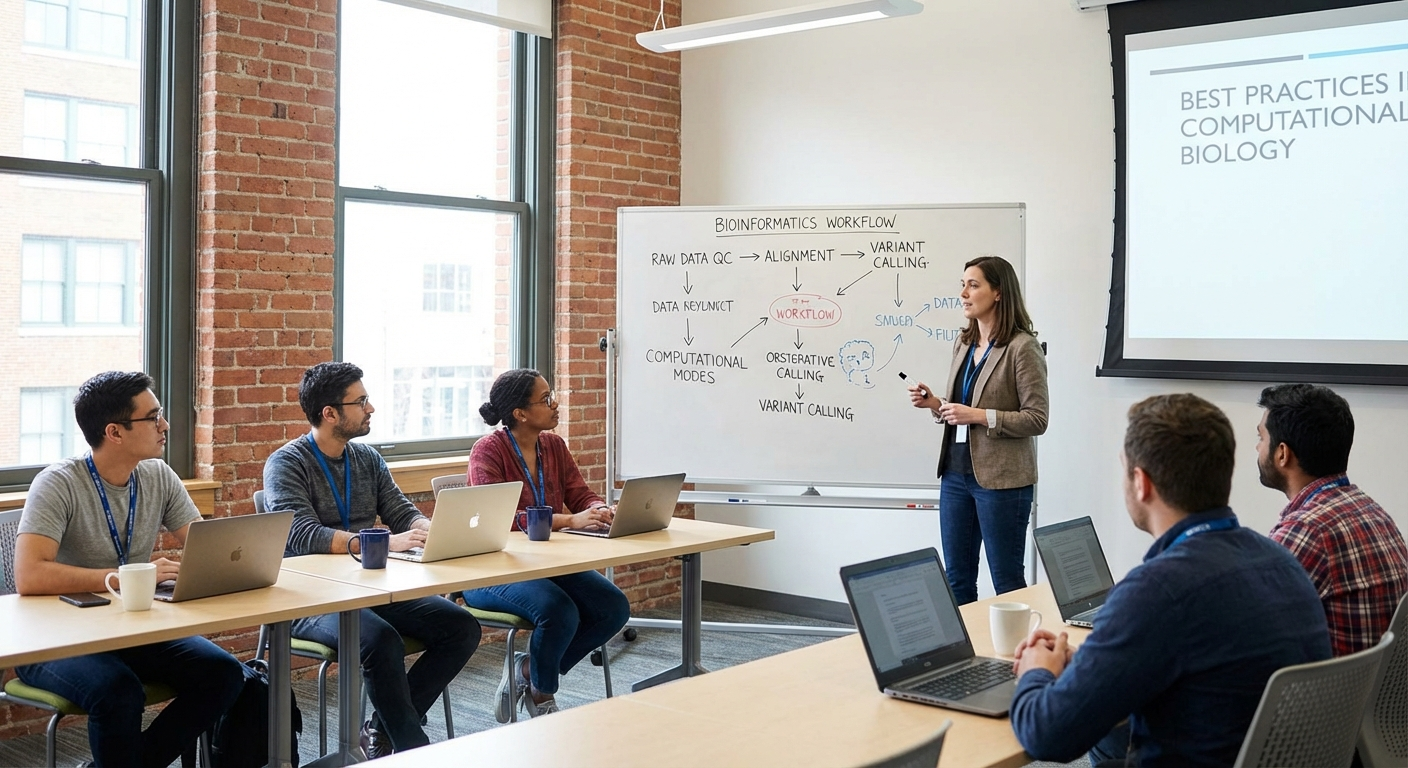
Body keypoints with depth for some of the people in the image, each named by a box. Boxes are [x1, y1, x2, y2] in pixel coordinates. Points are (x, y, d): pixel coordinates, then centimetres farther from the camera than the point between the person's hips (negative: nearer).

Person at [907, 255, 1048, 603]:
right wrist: (934, 403, 1)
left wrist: (979, 415, -21)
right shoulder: (963, 343, 11)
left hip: (1000, 479, -7)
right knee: (957, 580, 14)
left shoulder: (1023, 348, -12)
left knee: (1007, 584, 4)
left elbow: (1036, 420, -14)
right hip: (956, 474, 7)